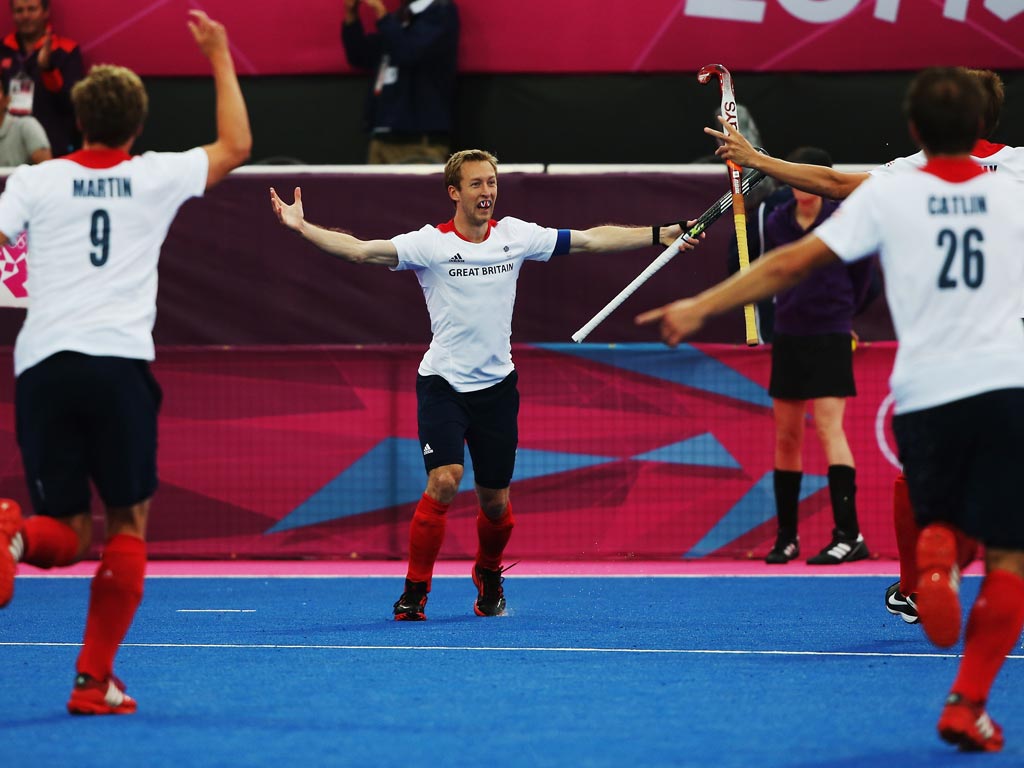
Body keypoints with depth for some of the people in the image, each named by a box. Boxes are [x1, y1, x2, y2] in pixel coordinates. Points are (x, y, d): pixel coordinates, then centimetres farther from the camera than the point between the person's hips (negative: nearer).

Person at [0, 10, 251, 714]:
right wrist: (220, 56, 34)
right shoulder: (156, 177, 9)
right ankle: (95, 682, 4)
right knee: (129, 524, 11)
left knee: (69, 535, 8)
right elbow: (236, 145, 25)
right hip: (117, 362, -1)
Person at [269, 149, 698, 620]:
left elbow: (591, 240, 6)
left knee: (495, 501, 9)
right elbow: (360, 250, -18)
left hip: (496, 386, 3)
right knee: (445, 480, -21)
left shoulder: (514, 235, 2)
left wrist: (662, 235, 4)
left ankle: (489, 576, 39)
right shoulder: (430, 244, -9)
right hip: (442, 383, -3)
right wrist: (301, 227, -31)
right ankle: (415, 590, -8)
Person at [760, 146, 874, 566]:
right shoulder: (776, 223, 3)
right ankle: (786, 537, 14)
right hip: (788, 337, 5)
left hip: (830, 337, -5)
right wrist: (794, 307, 10)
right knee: (786, 435, 7)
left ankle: (849, 534, -18)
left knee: (829, 426, -15)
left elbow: (861, 276, 4)